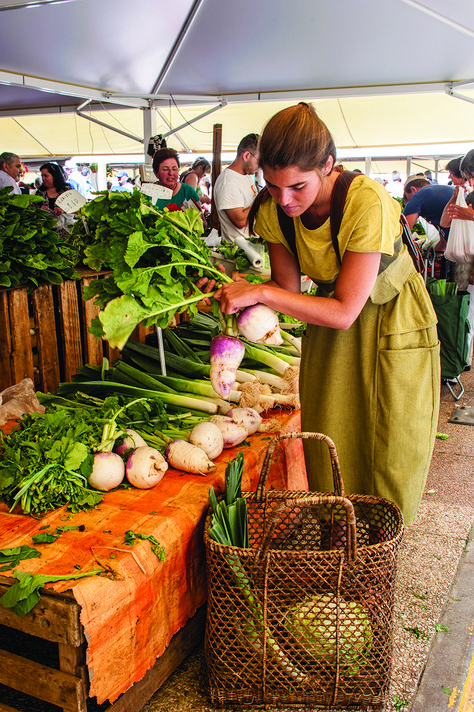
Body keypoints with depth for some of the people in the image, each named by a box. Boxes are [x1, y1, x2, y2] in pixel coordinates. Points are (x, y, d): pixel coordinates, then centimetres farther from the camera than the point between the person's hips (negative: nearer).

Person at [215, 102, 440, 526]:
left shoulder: (368, 203, -31)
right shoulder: (273, 209, -14)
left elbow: (344, 312, -29)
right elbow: (289, 286, -3)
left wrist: (261, 293, -32)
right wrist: (246, 299, -24)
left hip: (394, 323, -4)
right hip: (330, 328, 4)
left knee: (390, 464, 3)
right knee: (327, 465, 5)